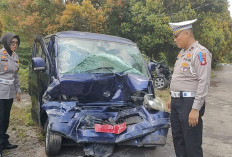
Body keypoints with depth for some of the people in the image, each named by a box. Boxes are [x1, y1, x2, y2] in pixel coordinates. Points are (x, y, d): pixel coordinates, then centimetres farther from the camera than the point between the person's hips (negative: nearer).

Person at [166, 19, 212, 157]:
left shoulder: (200, 52, -13)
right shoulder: (182, 52, 16)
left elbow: (204, 82, -20)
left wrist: (196, 109, -23)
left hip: (189, 103, -9)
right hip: (177, 101, 9)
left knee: (192, 145, -3)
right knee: (178, 139, 18)